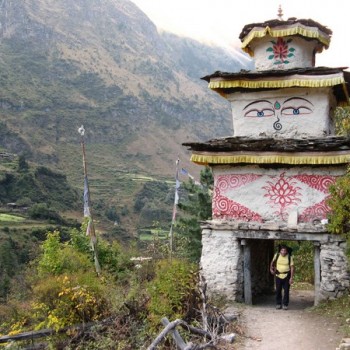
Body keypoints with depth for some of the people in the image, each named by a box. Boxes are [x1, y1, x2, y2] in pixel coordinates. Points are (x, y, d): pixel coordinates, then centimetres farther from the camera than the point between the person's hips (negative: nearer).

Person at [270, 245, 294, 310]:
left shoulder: (289, 257, -8)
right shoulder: (277, 255, -4)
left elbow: (292, 267, -8)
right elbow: (273, 262, 18)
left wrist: (291, 278, -13)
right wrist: (271, 268, 12)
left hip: (286, 276, -1)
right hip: (278, 275, 2)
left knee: (286, 291, 0)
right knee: (278, 290, 6)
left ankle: (285, 304, 11)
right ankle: (278, 304, 19)